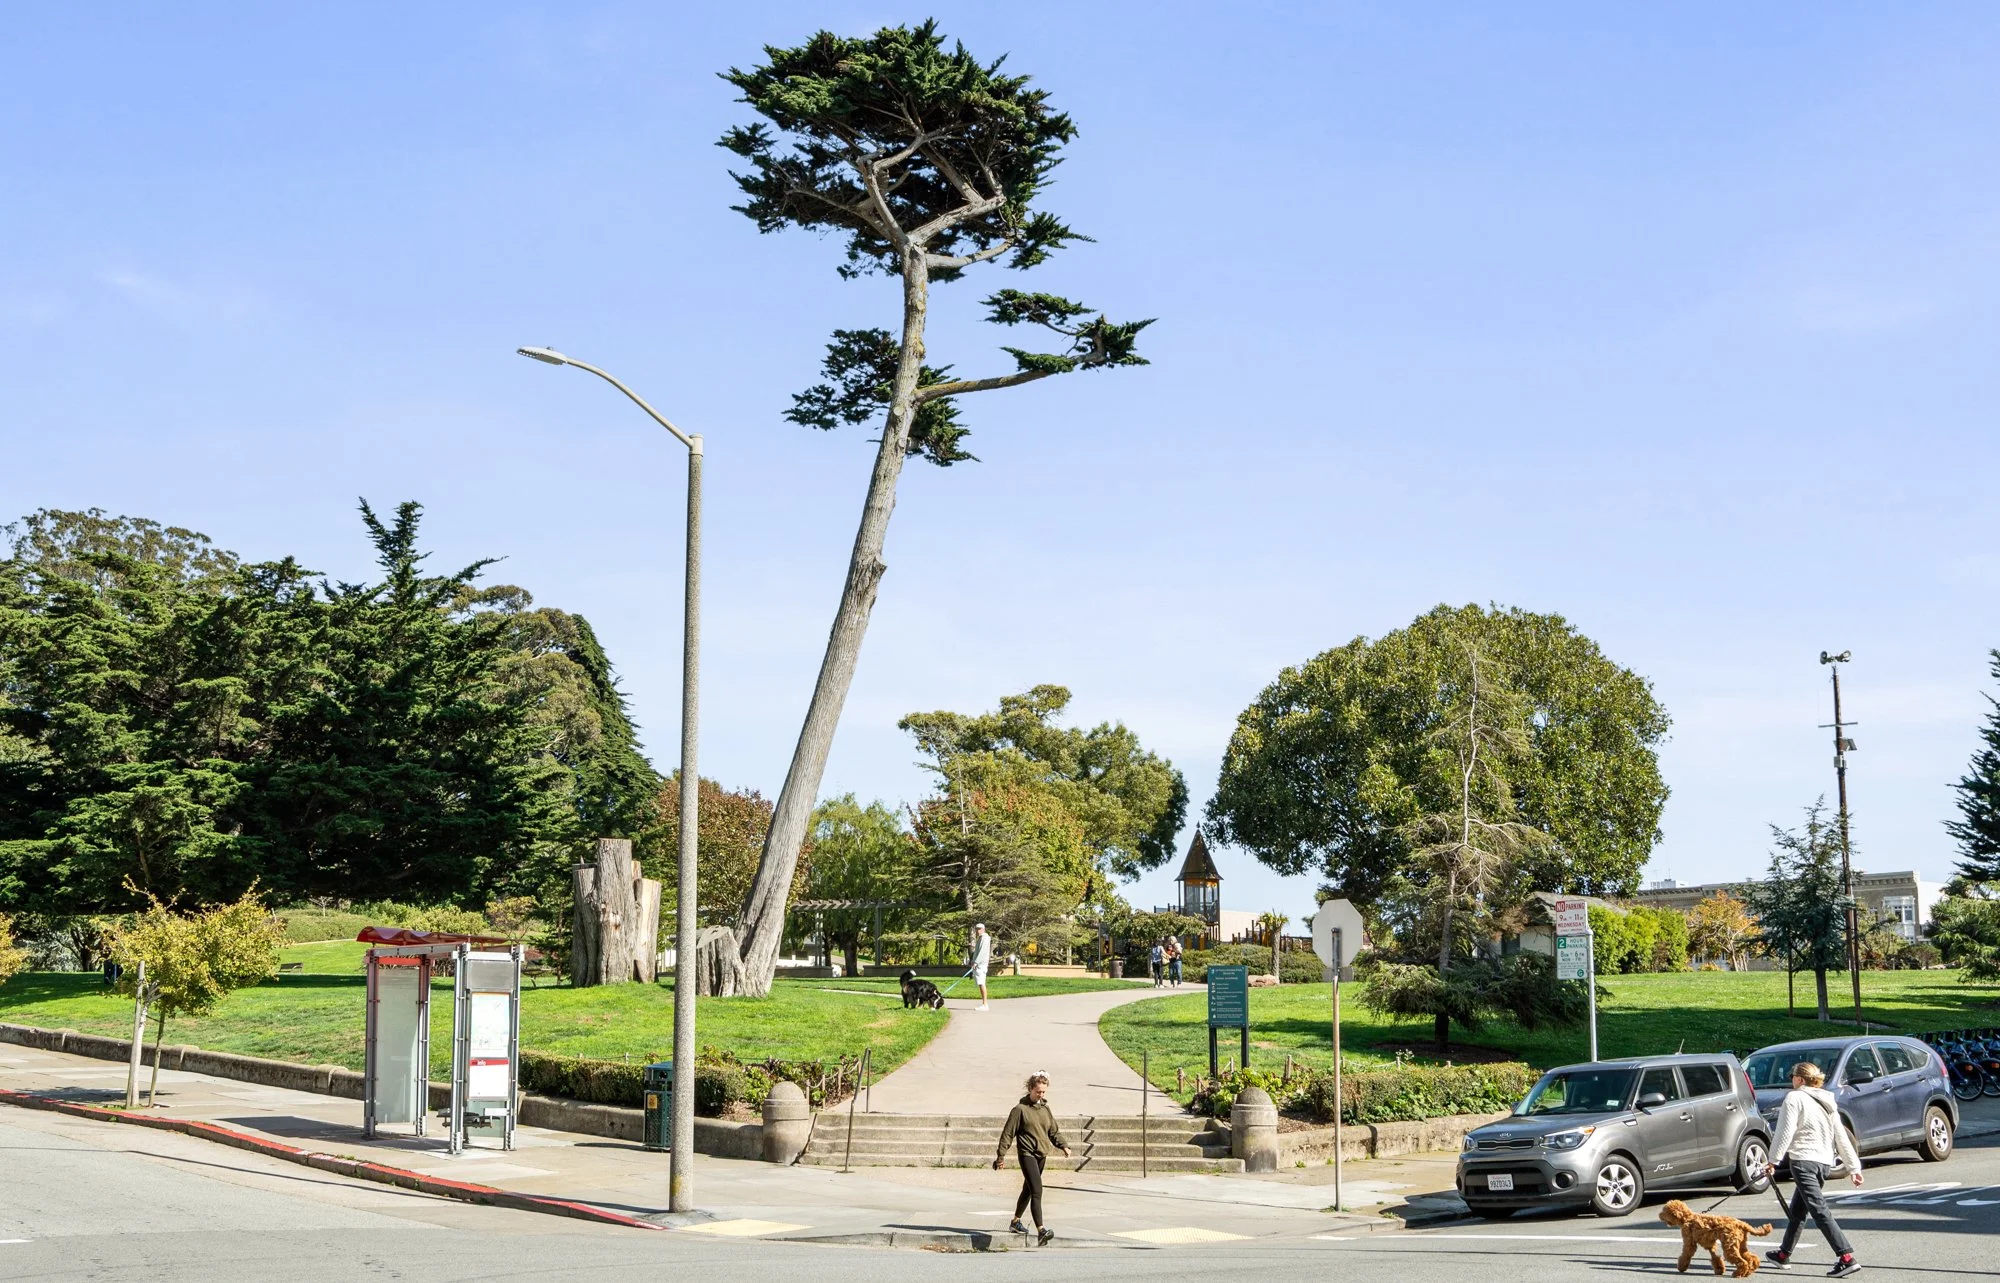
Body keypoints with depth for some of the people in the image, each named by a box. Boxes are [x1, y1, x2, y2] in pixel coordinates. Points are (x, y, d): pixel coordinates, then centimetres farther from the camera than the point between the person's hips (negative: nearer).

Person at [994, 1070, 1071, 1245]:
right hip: (1027, 1153, -7)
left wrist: (1063, 1146, 1)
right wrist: (1001, 1155, -6)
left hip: (1041, 1154, 7)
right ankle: (1041, 1231, -28)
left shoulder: (1046, 1109, 11)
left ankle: (1015, 1221, 40)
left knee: (1028, 1190, 20)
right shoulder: (1020, 1109, -7)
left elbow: (1054, 1131, 18)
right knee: (1037, 1191, -19)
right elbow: (1008, 1133, -5)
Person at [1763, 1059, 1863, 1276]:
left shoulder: (1795, 1097, -5)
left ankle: (1846, 1257, -22)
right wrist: (1853, 1167, 15)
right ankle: (1784, 1254, 32)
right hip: (1825, 1161, 9)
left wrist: (1773, 1161, -12)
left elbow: (1786, 1132, -14)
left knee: (1819, 1210, -13)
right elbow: (1842, 1137, 15)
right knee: (1797, 1209, 20)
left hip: (1804, 1159, -9)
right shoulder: (1827, 1103, 17)